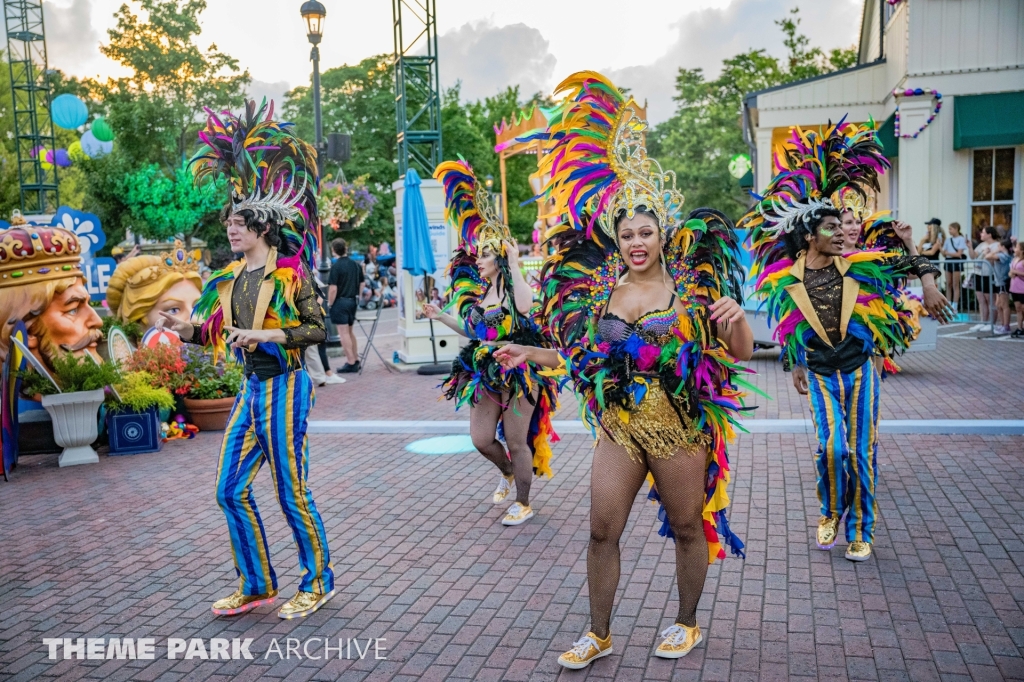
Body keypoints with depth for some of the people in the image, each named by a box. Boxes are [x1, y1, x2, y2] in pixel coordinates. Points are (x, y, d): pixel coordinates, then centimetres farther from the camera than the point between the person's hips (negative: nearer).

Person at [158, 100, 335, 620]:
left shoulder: (290, 273, -10)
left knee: (291, 492, 0)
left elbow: (317, 329, -14)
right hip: (251, 387, 8)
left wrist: (265, 335, -22)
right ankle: (257, 585, 23)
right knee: (230, 489, 9)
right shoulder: (230, 278, 9)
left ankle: (319, 581, 18)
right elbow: (218, 332, 14)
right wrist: (185, 329, -4)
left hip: (284, 386, -8)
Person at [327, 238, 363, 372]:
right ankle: (355, 360, 23)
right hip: (353, 301, 7)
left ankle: (351, 363, 0)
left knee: (344, 333, -1)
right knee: (350, 331, 18)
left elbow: (333, 288, -18)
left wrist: (330, 303, -7)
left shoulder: (335, 266, -14)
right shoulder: (355, 265, 5)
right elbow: (361, 283, 12)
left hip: (340, 302, -7)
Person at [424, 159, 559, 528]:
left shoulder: (513, 287, -9)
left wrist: (514, 265, -21)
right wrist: (440, 315, 10)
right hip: (485, 373, 6)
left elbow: (525, 306, -30)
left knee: (517, 442, 3)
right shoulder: (475, 292, 8)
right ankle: (508, 473, 41)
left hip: (518, 372, -6)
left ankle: (523, 503, 21)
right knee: (481, 439, 10)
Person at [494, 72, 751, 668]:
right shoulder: (602, 291, 5)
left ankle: (687, 624, 34)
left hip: (680, 428, -3)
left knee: (688, 527, 12)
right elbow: (583, 356, 15)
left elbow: (742, 353, -4)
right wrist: (529, 354, 9)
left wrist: (736, 318, -24)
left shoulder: (693, 287, -5)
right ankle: (599, 635, 22)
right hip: (620, 427, 3)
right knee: (603, 530, 4)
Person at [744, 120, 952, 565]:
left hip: (860, 371, 1)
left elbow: (910, 261, 4)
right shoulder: (787, 281, -5)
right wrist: (796, 366, 15)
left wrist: (928, 283, -14)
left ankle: (860, 531, 17)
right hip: (820, 375, -1)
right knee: (832, 446, -15)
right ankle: (830, 513, 12)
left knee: (861, 452, 3)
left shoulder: (857, 265, -5)